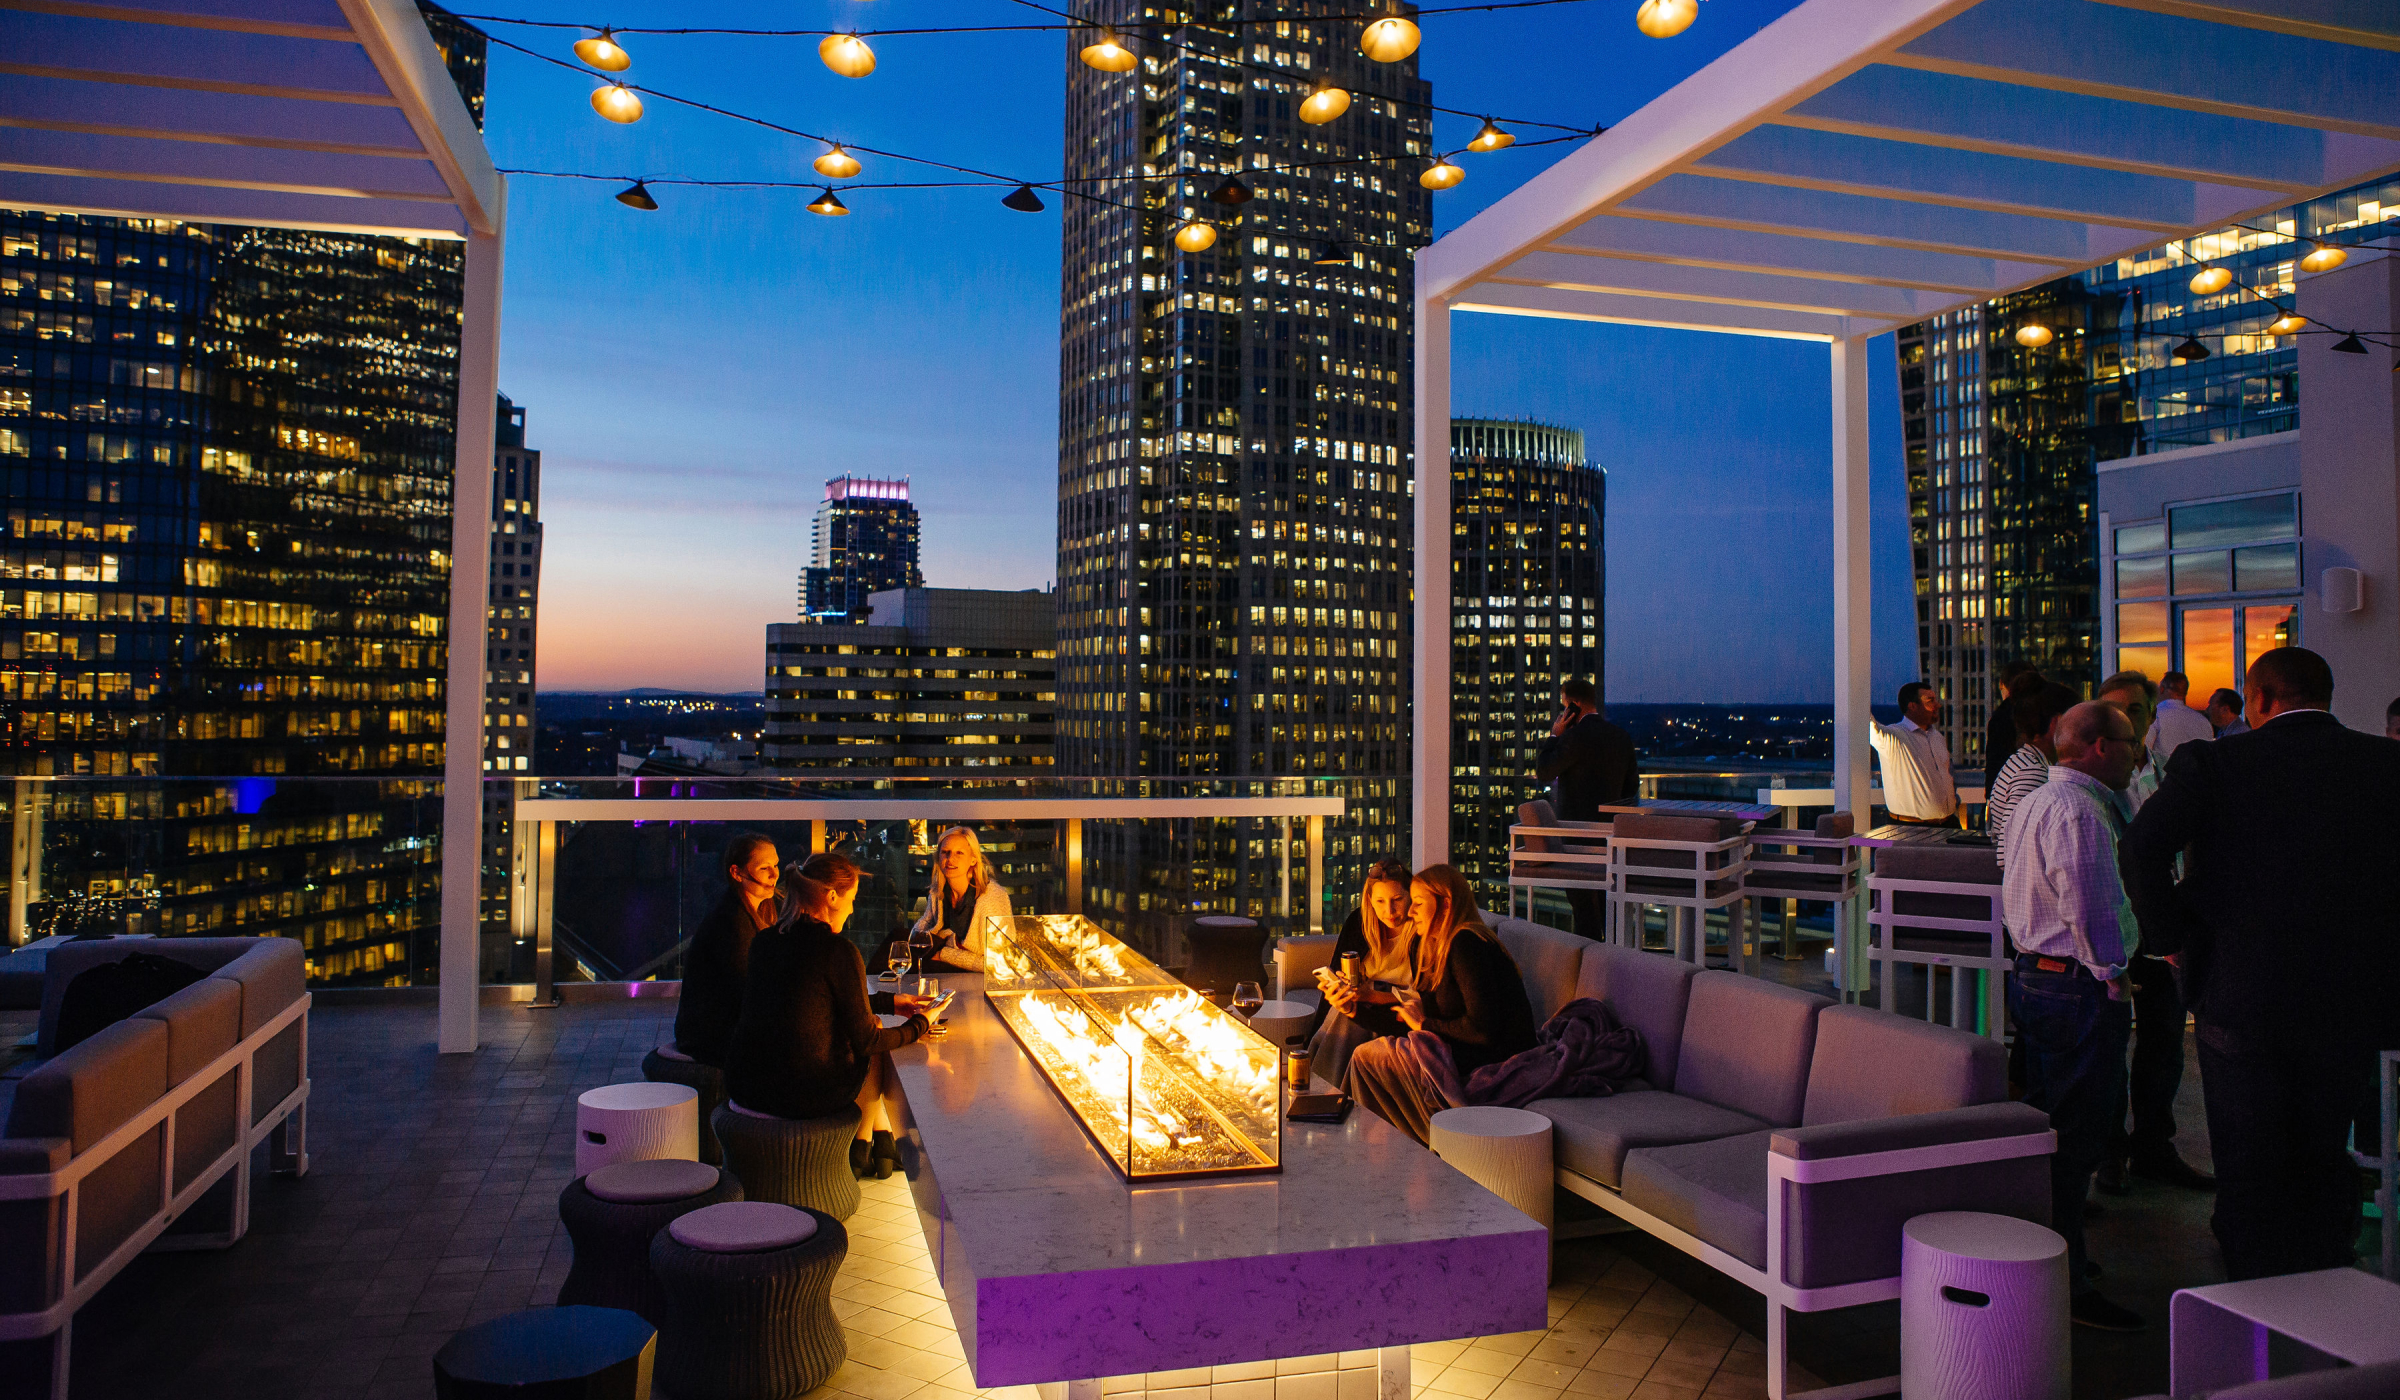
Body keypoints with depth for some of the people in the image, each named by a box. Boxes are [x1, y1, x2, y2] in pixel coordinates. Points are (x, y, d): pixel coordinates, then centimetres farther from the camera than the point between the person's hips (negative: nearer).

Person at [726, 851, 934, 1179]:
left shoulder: (764, 942, 5)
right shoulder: (838, 950, -16)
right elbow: (865, 1041, -9)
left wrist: (889, 1001, 26)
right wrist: (918, 1026, 9)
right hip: (804, 1096, -6)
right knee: (874, 1054, 26)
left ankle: (883, 1138, 42)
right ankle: (860, 1149, 40)